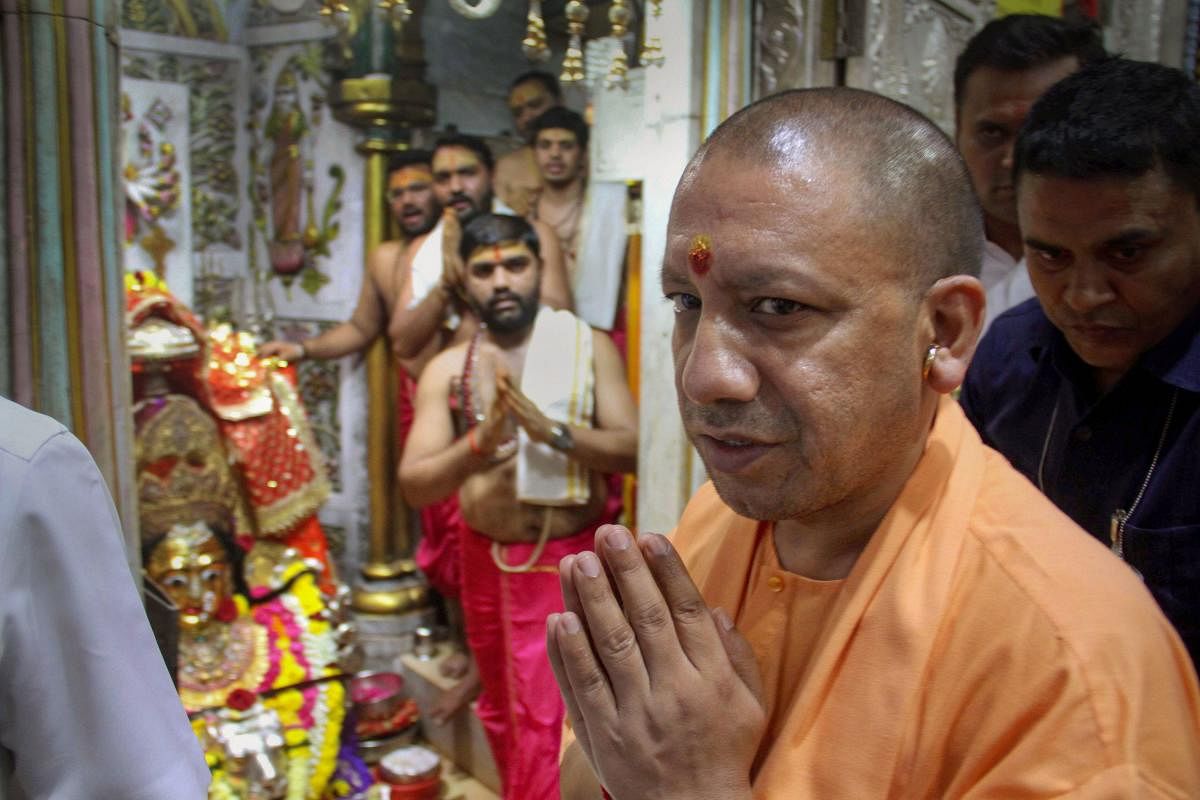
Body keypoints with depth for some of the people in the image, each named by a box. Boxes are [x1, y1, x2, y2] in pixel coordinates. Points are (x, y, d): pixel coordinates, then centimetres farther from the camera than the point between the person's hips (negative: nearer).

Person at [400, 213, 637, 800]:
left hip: (570, 560, -3)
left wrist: (550, 429, -29)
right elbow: (413, 485, -11)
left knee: (547, 719, -5)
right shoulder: (447, 369, -3)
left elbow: (631, 449, -14)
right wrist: (476, 446, -30)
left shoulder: (589, 346, -6)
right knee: (503, 710, 23)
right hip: (487, 560, 4)